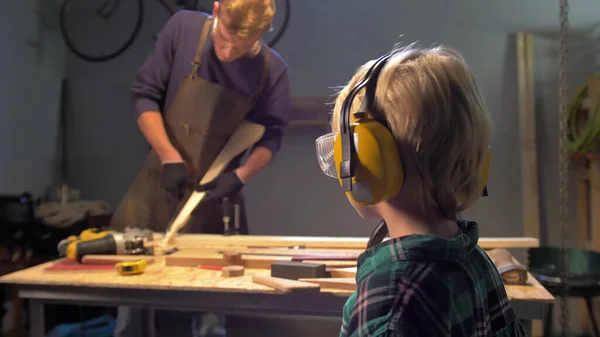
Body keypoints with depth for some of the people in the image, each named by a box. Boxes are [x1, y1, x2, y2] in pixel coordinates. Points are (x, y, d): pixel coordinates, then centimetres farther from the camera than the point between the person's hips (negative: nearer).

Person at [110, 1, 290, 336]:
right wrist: (169, 157, -17)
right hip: (162, 177, 1)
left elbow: (270, 137, -4)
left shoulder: (273, 71, -13)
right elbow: (145, 94, -6)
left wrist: (240, 176, -21)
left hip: (218, 188, 0)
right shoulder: (183, 28, -12)